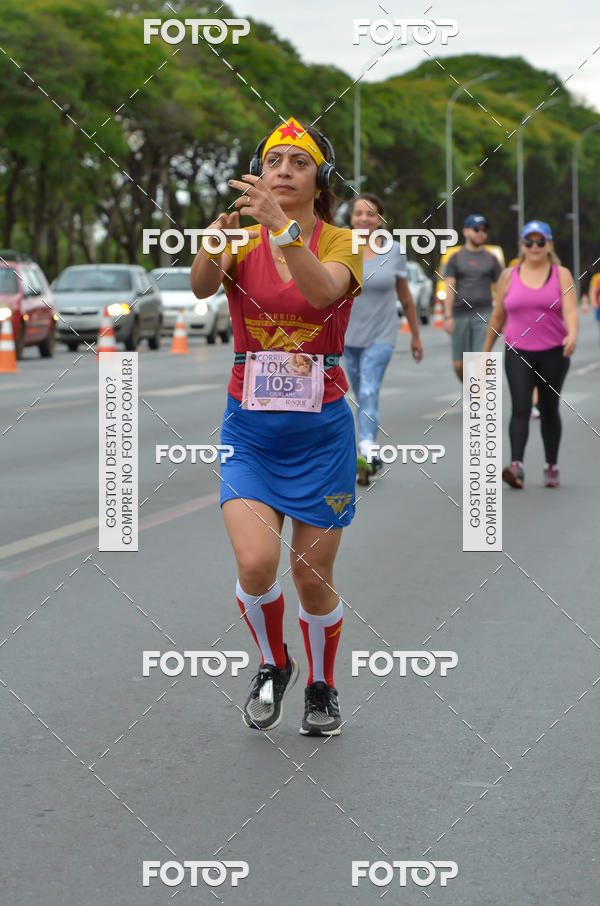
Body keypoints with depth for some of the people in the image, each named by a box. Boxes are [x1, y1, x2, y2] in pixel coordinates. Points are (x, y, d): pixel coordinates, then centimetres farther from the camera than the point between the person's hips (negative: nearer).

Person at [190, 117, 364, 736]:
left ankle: (321, 686, 32)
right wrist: (215, 239, -42)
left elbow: (323, 291, -26)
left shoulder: (341, 242, -2)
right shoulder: (244, 241, 2)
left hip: (321, 429, -1)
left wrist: (282, 228, -42)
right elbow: (202, 286, -21)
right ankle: (273, 667, 13)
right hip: (250, 428, 1)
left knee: (314, 578, 5)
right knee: (256, 563, -17)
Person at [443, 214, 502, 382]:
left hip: (483, 315, -1)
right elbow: (449, 288, 1)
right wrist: (448, 316, -10)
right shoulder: (456, 258, 8)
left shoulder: (491, 259, 10)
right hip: (460, 316, 1)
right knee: (459, 365, 3)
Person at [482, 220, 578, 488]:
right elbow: (498, 316, 12)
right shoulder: (509, 276, 6)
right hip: (518, 353, 0)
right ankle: (516, 467, -25)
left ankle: (551, 466, 21)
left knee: (549, 410, 9)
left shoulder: (561, 275, 2)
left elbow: (570, 310, -12)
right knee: (520, 408, -13)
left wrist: (572, 335, -31)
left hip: (554, 353, 0)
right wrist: (486, 351, 14)